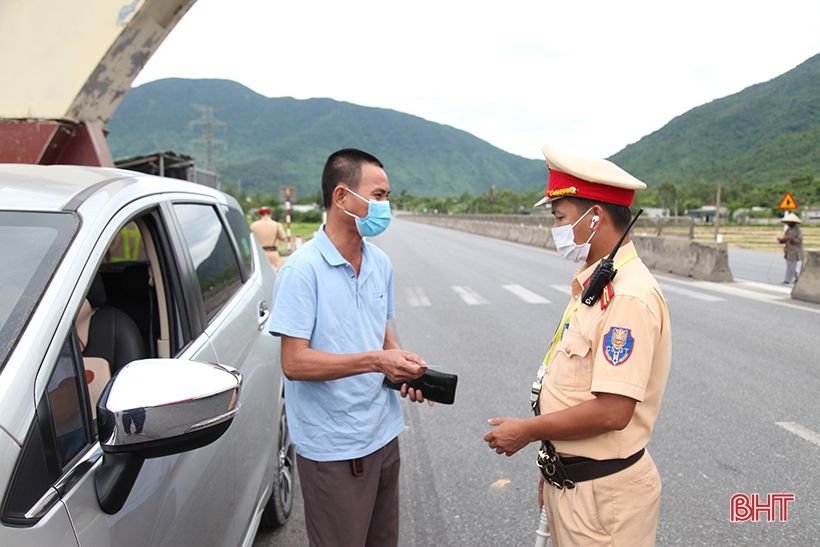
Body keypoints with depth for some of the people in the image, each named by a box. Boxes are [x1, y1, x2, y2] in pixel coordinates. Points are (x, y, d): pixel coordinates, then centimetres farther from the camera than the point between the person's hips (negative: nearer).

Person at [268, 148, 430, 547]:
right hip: (334, 449, -7)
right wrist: (376, 361, -25)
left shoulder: (380, 264, 5)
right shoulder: (303, 270, -17)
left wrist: (402, 364, -3)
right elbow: (294, 362, -21)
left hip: (383, 434, 7)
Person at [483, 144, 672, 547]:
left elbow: (612, 411, -28)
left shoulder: (629, 298, -24)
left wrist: (527, 431, -16)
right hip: (569, 479, 8)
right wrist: (553, 465, 14)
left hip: (602, 494, -8)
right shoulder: (592, 285, 7)